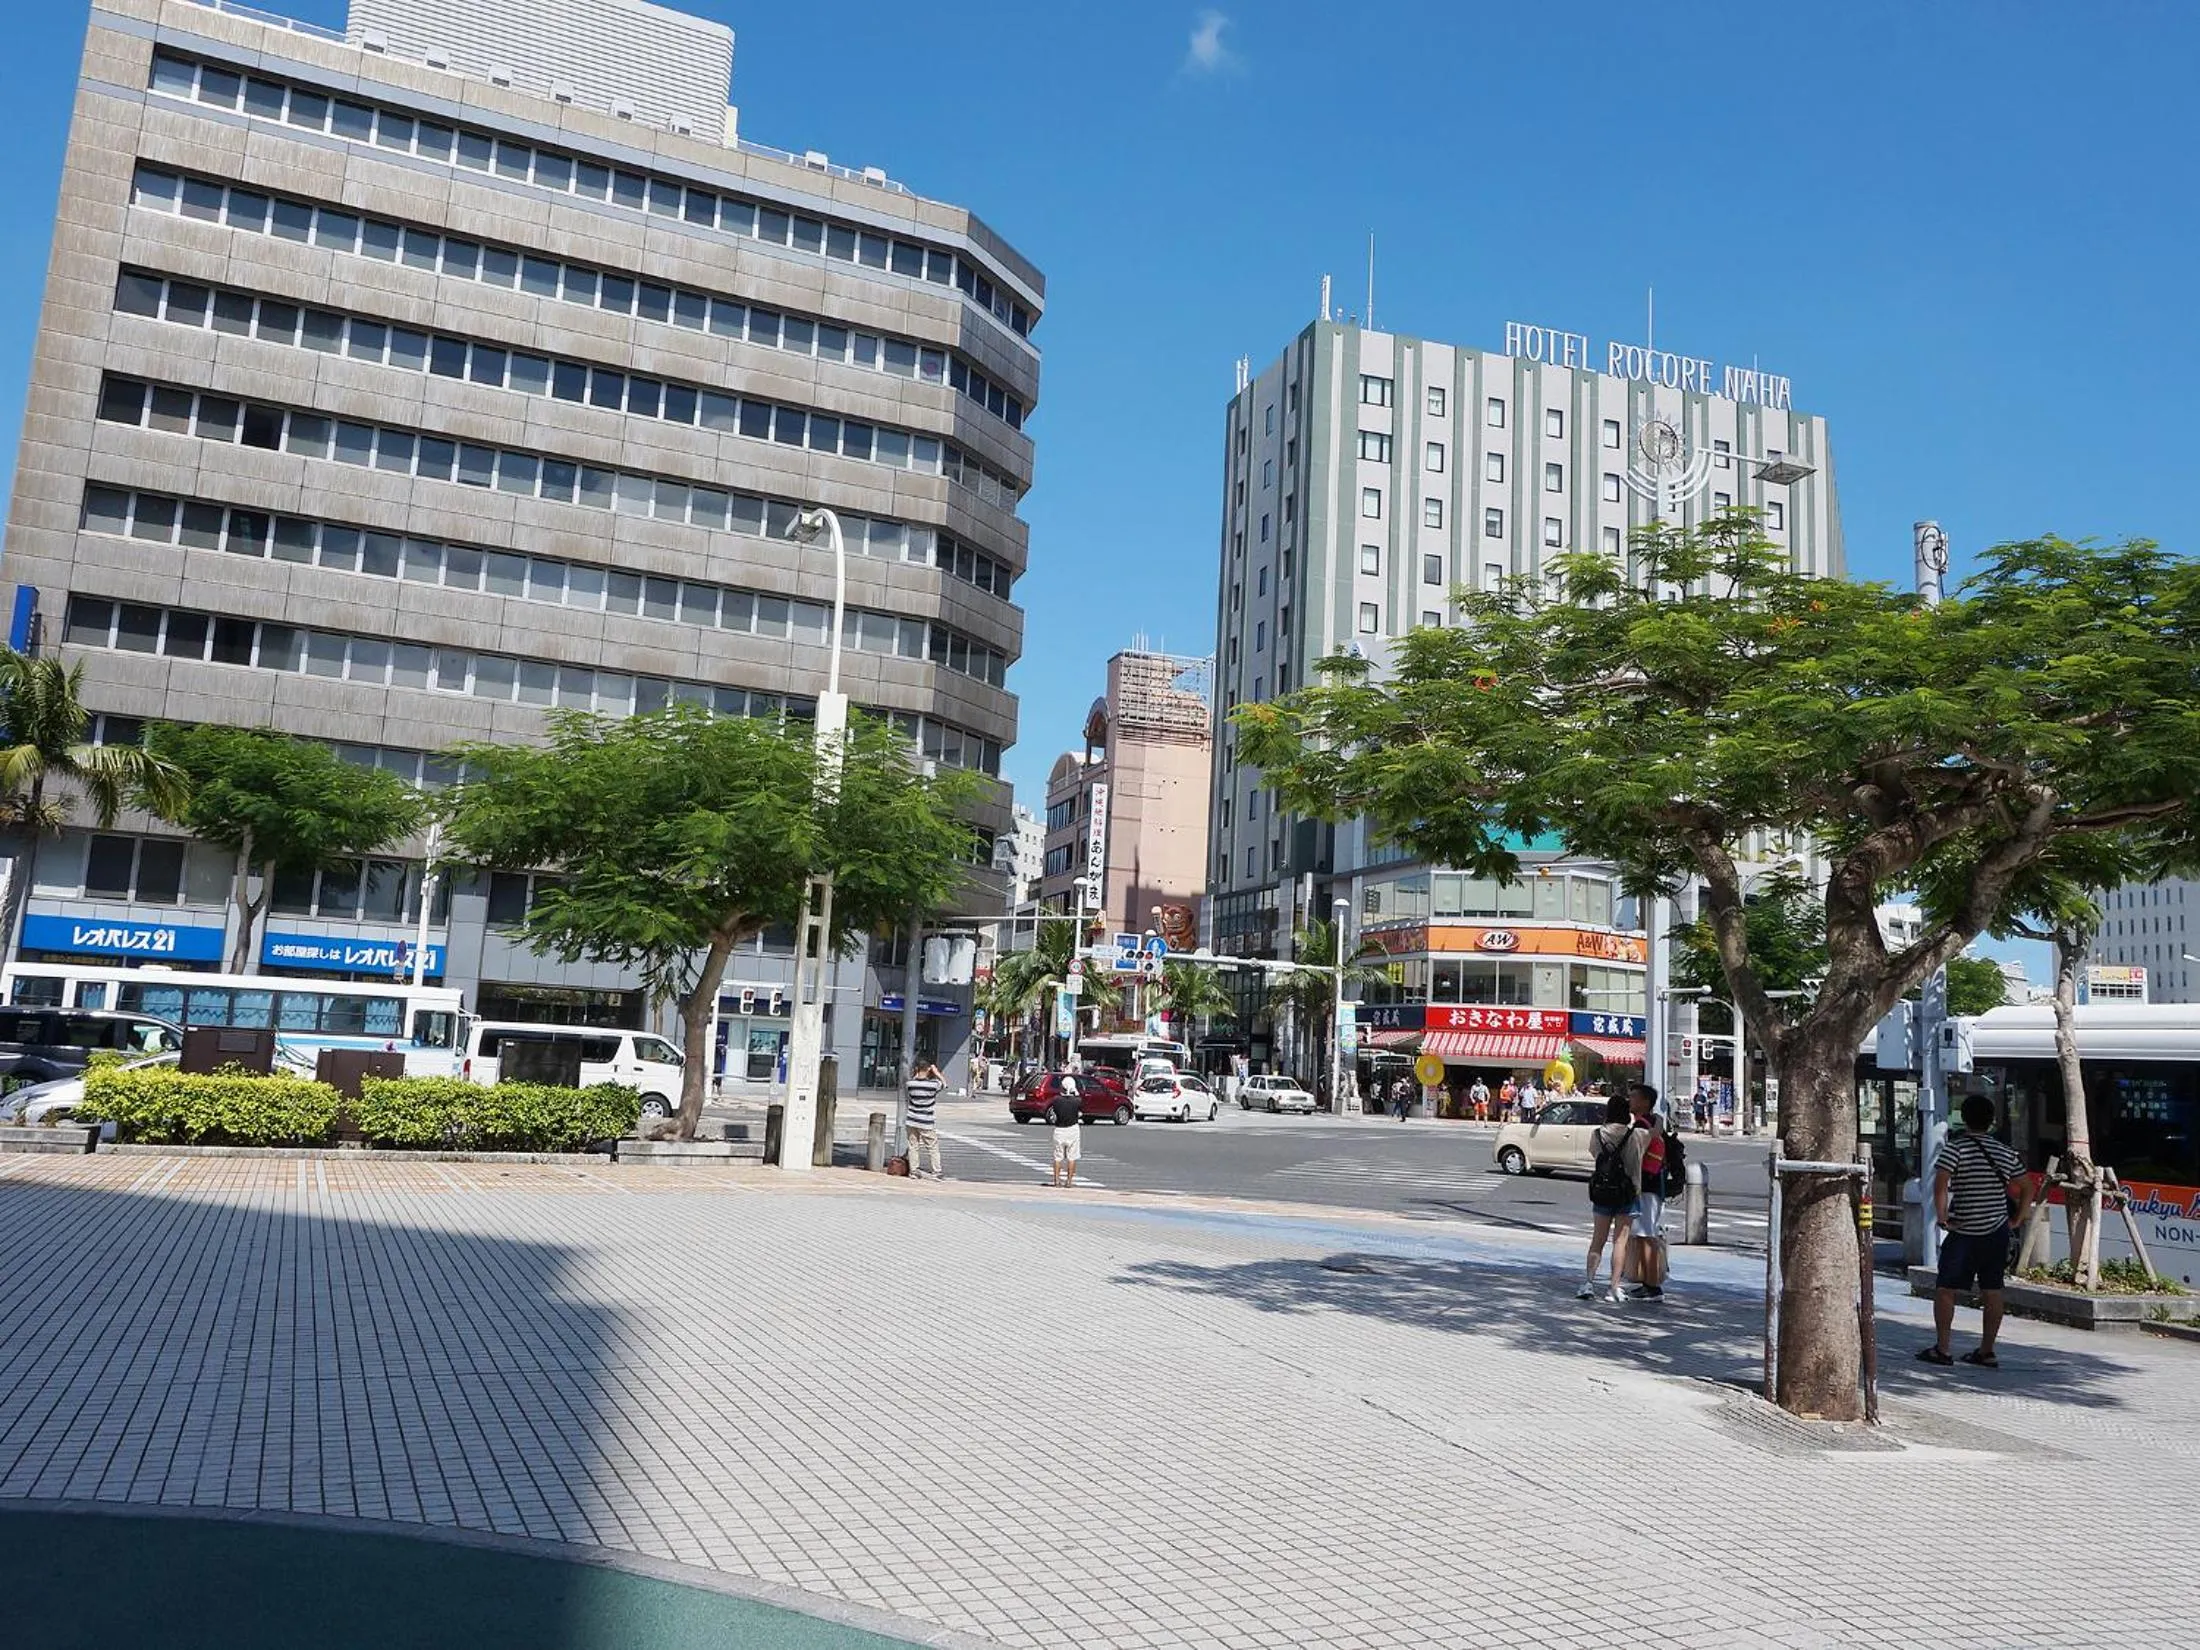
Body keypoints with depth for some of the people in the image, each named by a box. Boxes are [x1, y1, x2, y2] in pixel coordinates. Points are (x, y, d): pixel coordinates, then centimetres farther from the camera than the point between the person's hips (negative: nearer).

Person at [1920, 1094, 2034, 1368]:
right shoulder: (2006, 1152, 8)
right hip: (1998, 1232, 6)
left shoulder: (1955, 1148, -10)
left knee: (1945, 1289, 1)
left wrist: (1941, 1217, -15)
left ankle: (1941, 1349, 0)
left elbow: (1940, 1184, -23)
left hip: (1963, 1233, -5)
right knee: (1992, 1292, 9)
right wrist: (2017, 1219, 18)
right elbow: (2027, 1188, 15)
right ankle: (1986, 1351, 14)